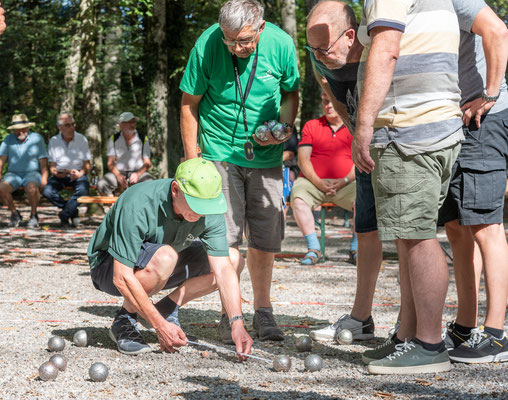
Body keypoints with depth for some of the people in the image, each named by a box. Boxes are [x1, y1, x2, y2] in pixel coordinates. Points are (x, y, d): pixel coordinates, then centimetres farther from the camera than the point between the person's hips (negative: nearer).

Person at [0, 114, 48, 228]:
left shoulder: (37, 138, 1)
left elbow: (43, 160, -2)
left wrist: (44, 178, -15)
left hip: (32, 173, -3)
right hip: (13, 174, 3)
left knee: (32, 188, -37)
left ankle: (33, 216, -14)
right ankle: (14, 214, -6)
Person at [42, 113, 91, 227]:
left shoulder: (82, 139, 2)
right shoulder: (53, 141, 5)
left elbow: (87, 165, 3)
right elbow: (52, 166, 5)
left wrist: (80, 173, -20)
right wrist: (56, 172, -21)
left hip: (78, 173, -1)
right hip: (60, 174, 1)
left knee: (83, 190, -35)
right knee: (47, 191, -28)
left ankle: (64, 215, -14)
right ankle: (73, 211, -9)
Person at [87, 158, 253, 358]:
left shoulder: (209, 210, -19)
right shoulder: (138, 206, -35)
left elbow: (223, 269, -19)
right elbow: (122, 277, -35)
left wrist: (237, 323, -31)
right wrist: (161, 326, -36)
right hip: (109, 266, -6)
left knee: (234, 259, -8)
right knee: (164, 257, -39)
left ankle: (166, 309, 2)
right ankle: (125, 320, -15)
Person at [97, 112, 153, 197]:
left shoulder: (143, 139, 5)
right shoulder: (114, 139, 7)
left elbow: (147, 163, 3)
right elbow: (110, 163, 2)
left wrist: (138, 174, -17)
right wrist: (118, 176, -18)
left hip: (138, 172, 0)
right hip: (118, 172, 1)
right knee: (101, 184, -28)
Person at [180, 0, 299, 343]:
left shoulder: (281, 44, -11)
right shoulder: (207, 45, -16)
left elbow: (290, 94, 7)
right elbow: (189, 103, -5)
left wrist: (284, 128, -12)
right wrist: (192, 160, -6)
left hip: (266, 155, 2)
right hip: (220, 152, -2)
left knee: (265, 238, 5)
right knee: (225, 235, -6)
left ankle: (263, 311, 19)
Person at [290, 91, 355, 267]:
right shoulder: (311, 126, 15)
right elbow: (302, 159, 5)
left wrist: (344, 181, -13)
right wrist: (318, 181, -11)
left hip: (345, 184, -1)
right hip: (313, 181, 1)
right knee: (298, 198, -32)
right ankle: (313, 248, -29)